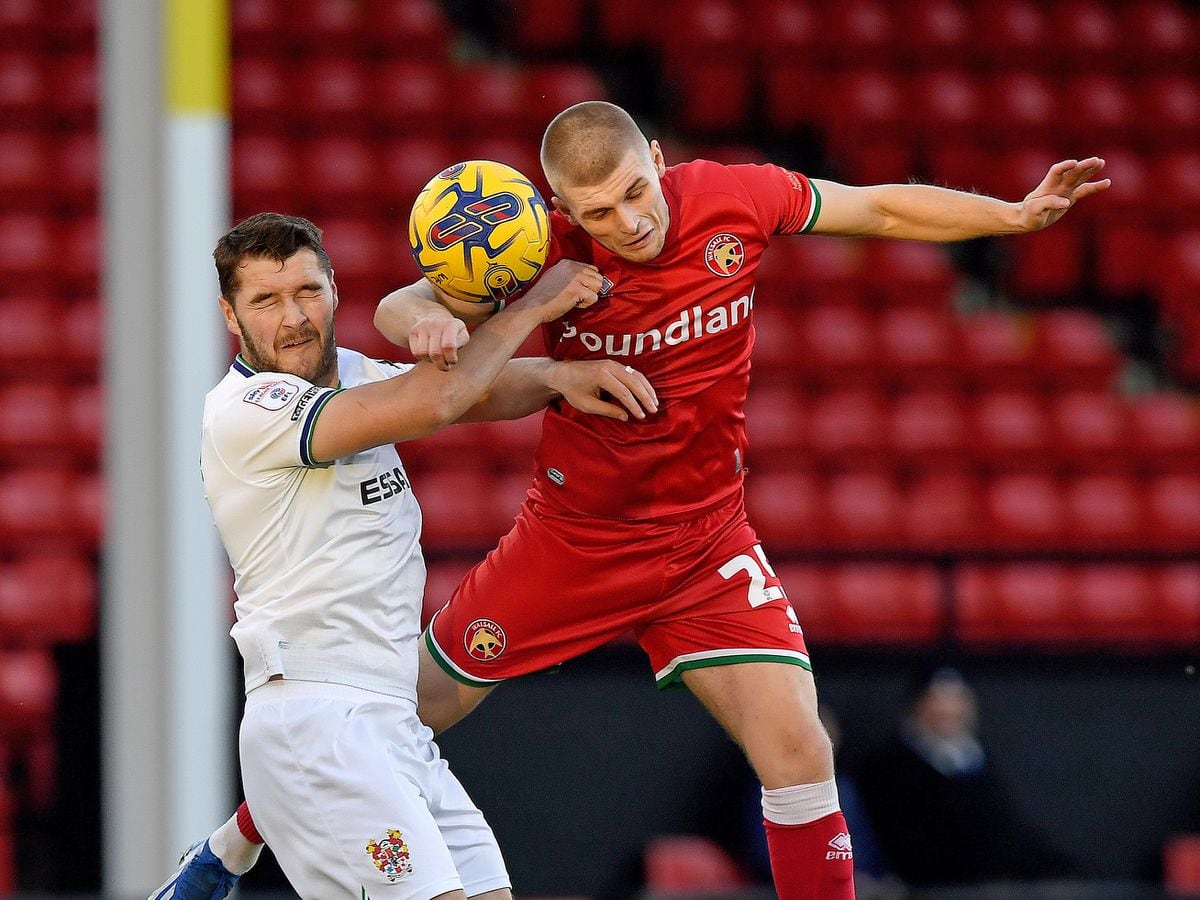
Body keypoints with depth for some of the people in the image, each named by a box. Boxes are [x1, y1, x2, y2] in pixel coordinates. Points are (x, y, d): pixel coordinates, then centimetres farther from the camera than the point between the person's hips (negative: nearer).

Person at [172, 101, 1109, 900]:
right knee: (415, 708, 12)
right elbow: (400, 307, -17)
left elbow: (884, 208, -2)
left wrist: (1019, 213, -6)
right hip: (572, 533, -1)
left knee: (798, 750, -15)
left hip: (706, 541, 1)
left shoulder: (734, 199, -16)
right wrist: (426, 320, -41)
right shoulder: (551, 251, -21)